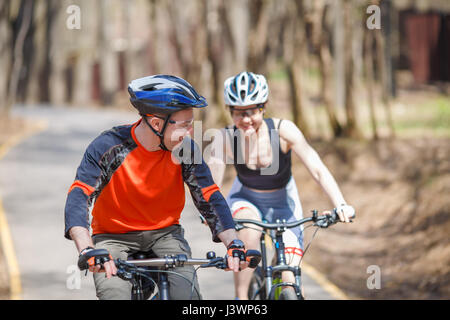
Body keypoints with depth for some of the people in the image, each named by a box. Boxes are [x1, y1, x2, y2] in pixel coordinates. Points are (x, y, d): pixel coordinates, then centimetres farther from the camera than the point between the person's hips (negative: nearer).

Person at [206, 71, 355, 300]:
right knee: (249, 229, -38)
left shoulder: (282, 130, -25)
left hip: (283, 203, 0)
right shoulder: (225, 139, -23)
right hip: (245, 200, 0)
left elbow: (318, 169, -29)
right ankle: (241, 299, -29)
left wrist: (340, 205, -43)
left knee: (289, 280, -13)